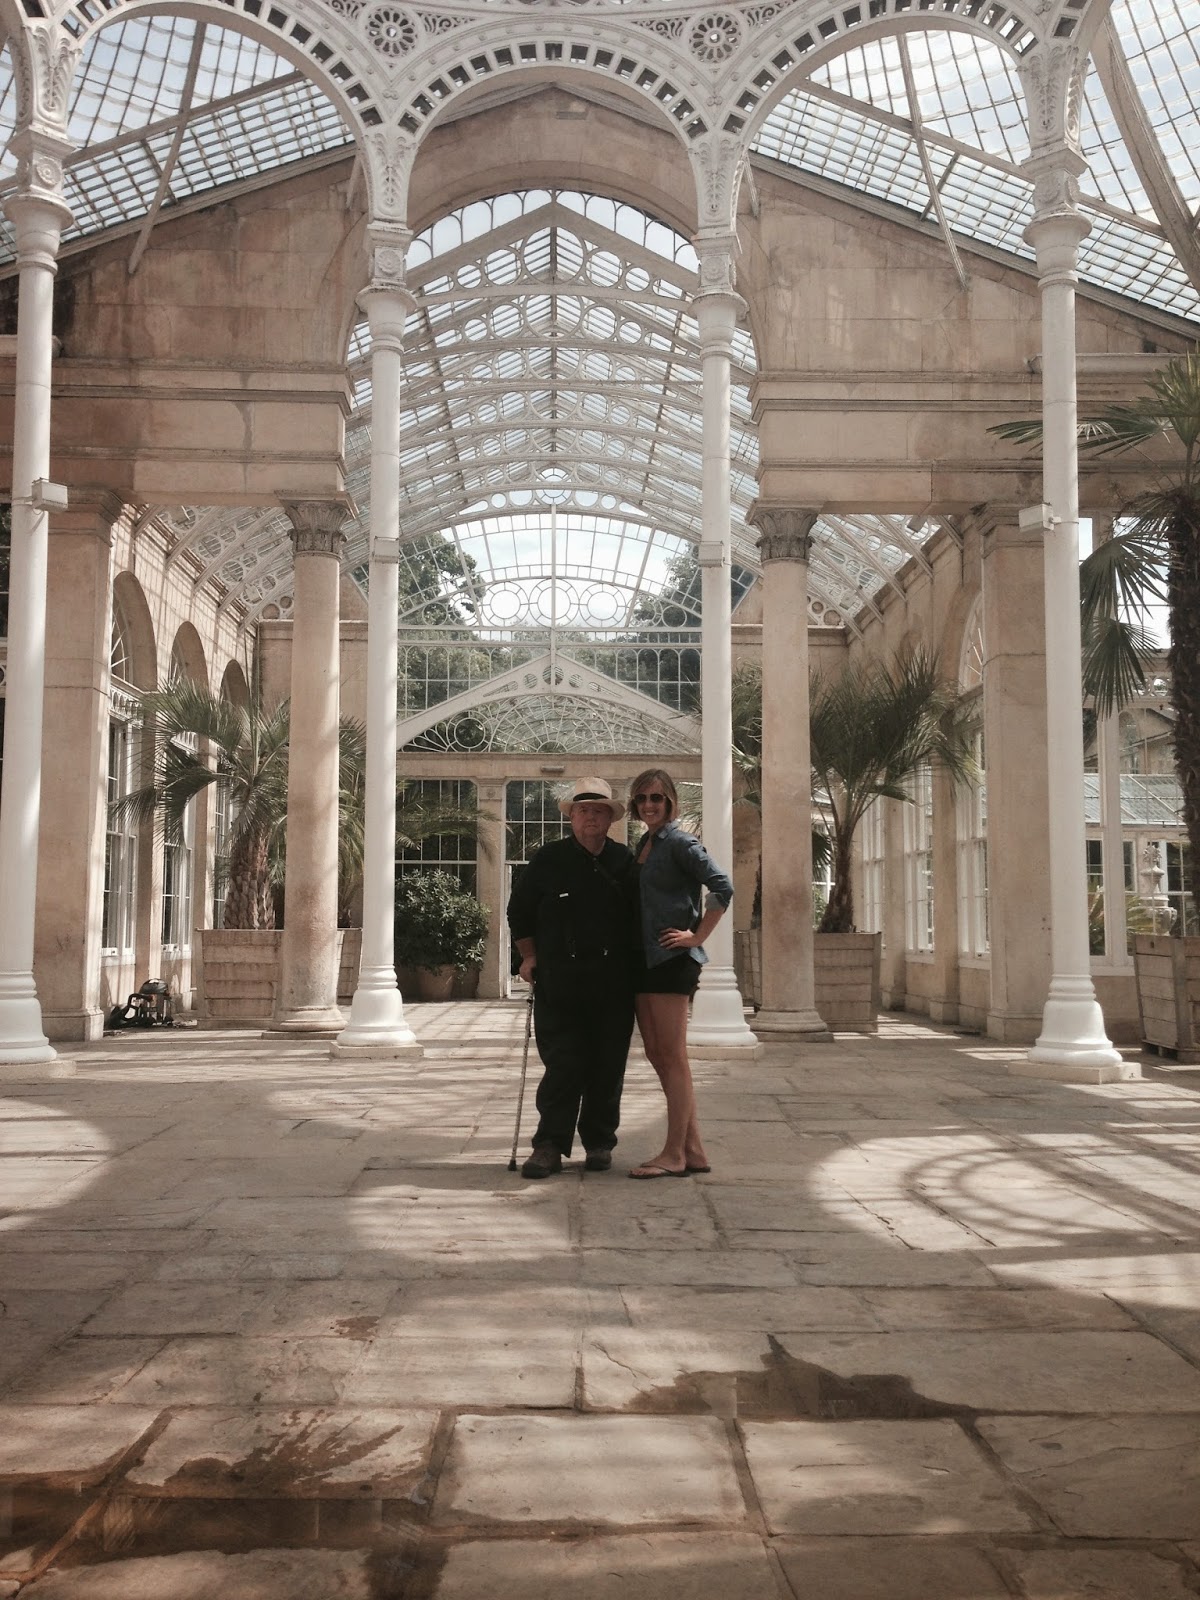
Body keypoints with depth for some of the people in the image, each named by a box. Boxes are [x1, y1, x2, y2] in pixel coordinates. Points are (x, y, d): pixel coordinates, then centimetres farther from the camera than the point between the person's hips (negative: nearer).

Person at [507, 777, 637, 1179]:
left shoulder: (625, 862, 8)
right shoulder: (549, 859, 4)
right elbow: (519, 911, 12)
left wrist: (631, 964, 12)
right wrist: (530, 958, 7)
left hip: (613, 984, 2)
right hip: (559, 983, -2)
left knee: (608, 1066, 5)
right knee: (562, 1064, -6)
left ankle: (599, 1142, 18)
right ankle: (550, 1146, 0)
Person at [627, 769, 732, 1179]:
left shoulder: (680, 843, -8)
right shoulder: (643, 846, 17)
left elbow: (722, 887, -18)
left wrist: (697, 937, -16)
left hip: (671, 958, -9)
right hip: (645, 959, 9)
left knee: (672, 1056, -5)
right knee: (657, 1055, 9)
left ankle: (675, 1154, 1)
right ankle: (693, 1149, 16)